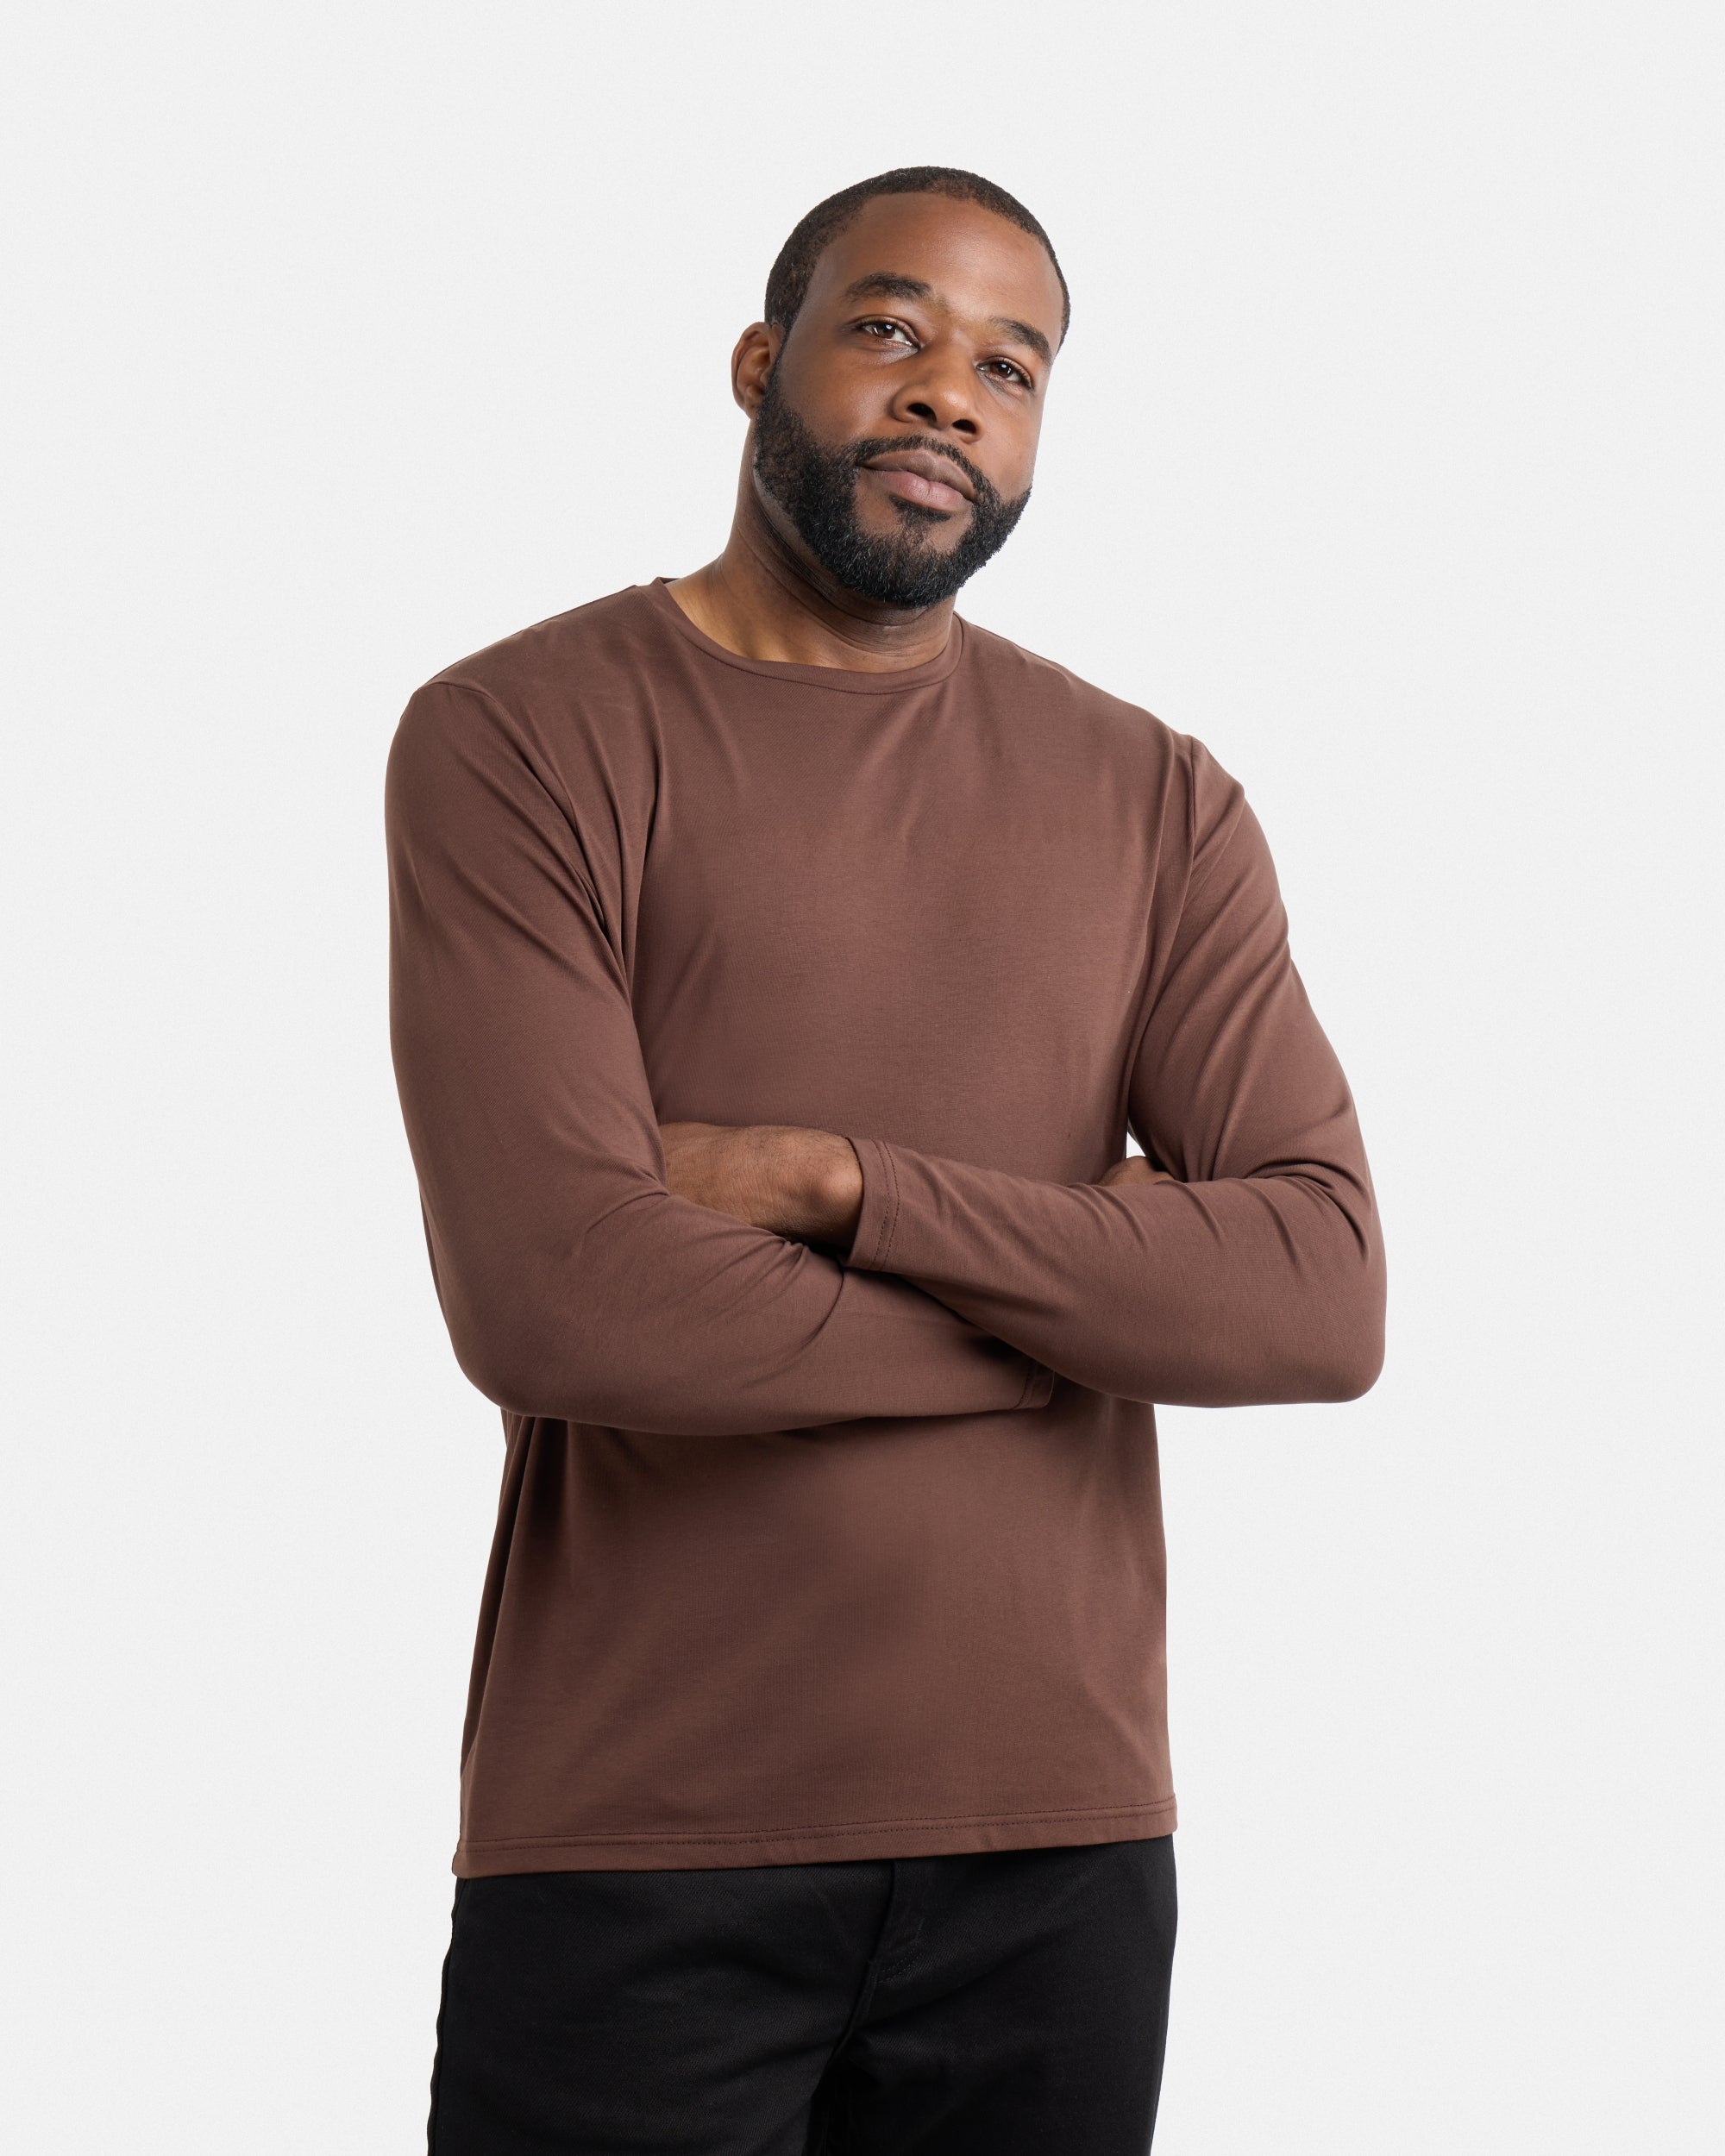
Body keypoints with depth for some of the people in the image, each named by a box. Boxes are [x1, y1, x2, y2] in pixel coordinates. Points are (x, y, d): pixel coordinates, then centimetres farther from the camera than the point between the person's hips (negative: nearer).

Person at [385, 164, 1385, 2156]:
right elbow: (551, 1301, -17)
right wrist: (1089, 1301, -6)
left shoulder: (1155, 800, 8)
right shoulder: (518, 738, -4)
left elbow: (1327, 1301, -4)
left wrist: (843, 1183, -14)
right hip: (641, 1837, -3)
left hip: (1062, 1837, 3)